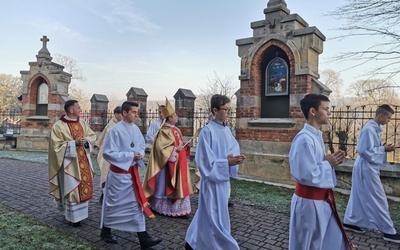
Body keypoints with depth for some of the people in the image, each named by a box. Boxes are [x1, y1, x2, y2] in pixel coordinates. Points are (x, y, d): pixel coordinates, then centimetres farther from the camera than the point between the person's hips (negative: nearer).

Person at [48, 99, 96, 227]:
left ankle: (81, 212, 31)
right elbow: (56, 145, -13)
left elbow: (92, 136, 12)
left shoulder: (82, 123, 6)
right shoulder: (59, 126, -11)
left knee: (84, 186, 13)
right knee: (72, 188, 2)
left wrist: (85, 140, -9)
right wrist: (74, 143, -21)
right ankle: (74, 216, 16)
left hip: (83, 161, 6)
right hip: (69, 162, -6)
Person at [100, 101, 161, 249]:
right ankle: (105, 231, 35)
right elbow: (108, 153, -19)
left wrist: (140, 153, -10)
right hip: (119, 172, -6)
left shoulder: (135, 129, 2)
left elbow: (142, 145, 13)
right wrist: (131, 155, -20)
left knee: (137, 203, 7)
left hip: (133, 171, 7)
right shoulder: (115, 130, -18)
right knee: (114, 203, 11)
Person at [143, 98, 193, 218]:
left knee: (179, 185, 13)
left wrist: (184, 147, 4)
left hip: (178, 163, 10)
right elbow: (161, 147, -23)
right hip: (169, 164, -10)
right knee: (165, 185, 1)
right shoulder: (164, 131, -16)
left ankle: (178, 209, 22)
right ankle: (159, 207, 16)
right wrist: (176, 148, -23)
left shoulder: (176, 130, 12)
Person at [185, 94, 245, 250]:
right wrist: (227, 162, -22)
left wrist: (234, 158, -12)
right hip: (212, 179, -8)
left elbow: (234, 148, 10)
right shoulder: (207, 131, -16)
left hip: (223, 178, 8)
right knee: (216, 217, 2)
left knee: (207, 214, 19)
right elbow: (206, 161, -18)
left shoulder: (226, 130, 7)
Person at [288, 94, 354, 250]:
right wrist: (328, 164, -16)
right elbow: (306, 175, -28)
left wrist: (330, 161, 0)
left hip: (321, 199, 10)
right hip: (308, 201, -9)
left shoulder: (316, 136, 7)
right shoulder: (304, 139, -24)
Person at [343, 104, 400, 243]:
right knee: (378, 199, -1)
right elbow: (364, 151, -24)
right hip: (367, 168, -10)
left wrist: (383, 148, 3)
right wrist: (383, 149, -16)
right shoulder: (369, 129, -20)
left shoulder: (375, 128, 10)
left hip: (368, 167, 10)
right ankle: (388, 231, 10)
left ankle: (350, 222, 26)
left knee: (359, 197, 16)